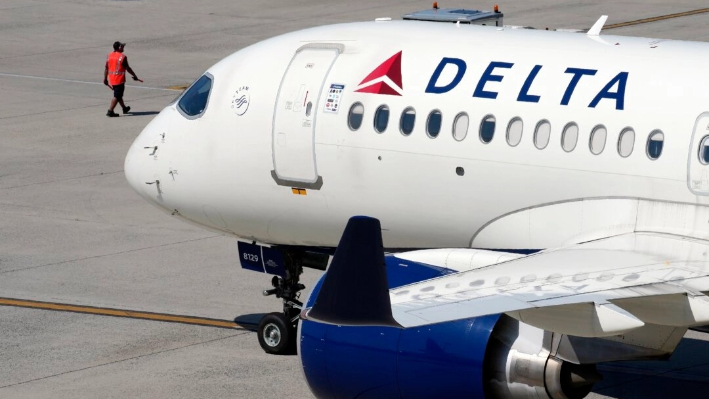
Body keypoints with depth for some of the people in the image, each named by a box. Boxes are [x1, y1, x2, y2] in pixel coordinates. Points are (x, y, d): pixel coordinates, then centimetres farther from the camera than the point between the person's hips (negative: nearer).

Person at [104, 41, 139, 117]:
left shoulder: (110, 56, 5)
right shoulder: (122, 57, -13)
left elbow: (106, 68, 7)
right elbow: (127, 68, -10)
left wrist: (105, 78, 14)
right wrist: (134, 75, 2)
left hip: (111, 79, 7)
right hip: (119, 79, -7)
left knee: (118, 94, 21)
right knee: (117, 96, -4)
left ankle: (124, 108, 38)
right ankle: (110, 111, -10)